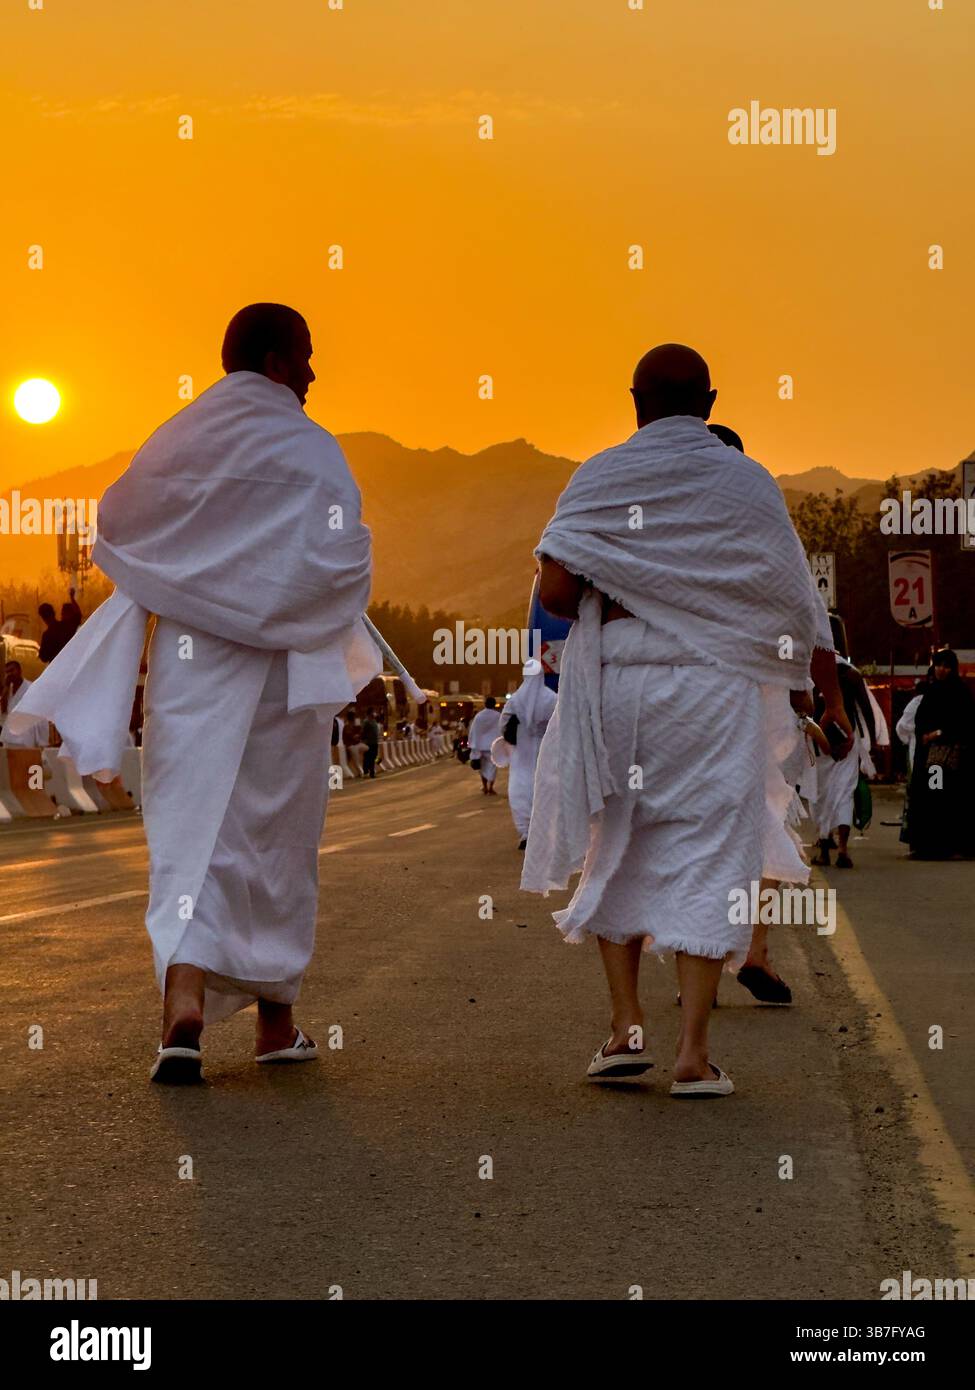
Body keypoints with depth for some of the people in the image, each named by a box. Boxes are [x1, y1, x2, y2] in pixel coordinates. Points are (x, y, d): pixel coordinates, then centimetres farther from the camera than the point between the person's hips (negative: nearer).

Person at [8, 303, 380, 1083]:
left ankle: (184, 1006, -21)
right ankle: (276, 1021, 23)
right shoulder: (308, 450, -8)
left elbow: (116, 529, 15)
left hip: (186, 663, 3)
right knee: (276, 839, 11)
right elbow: (343, 562, -15)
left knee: (191, 831, -1)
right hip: (278, 668, -3)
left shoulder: (174, 439, 7)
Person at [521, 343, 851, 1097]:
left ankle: (626, 1026, 12)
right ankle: (694, 1053, -2)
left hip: (618, 682, 1)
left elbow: (554, 589, -8)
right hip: (717, 689, -1)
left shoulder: (600, 477, 2)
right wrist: (832, 695, 14)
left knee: (616, 851, 16)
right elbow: (801, 602, 5)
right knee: (709, 862, 1)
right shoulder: (749, 483, 4)